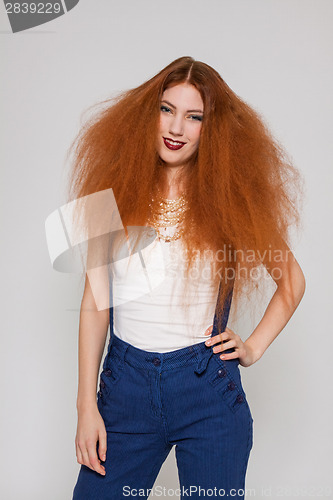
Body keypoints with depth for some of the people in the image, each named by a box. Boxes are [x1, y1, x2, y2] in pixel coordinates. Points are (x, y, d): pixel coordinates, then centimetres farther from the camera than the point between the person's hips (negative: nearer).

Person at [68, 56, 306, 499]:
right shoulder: (119, 195, 1)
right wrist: (86, 405, 0)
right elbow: (95, 303, 1)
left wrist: (253, 348, 1)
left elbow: (292, 280, 11)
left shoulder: (231, 198, -1)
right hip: (126, 383, 1)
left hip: (208, 386, 0)